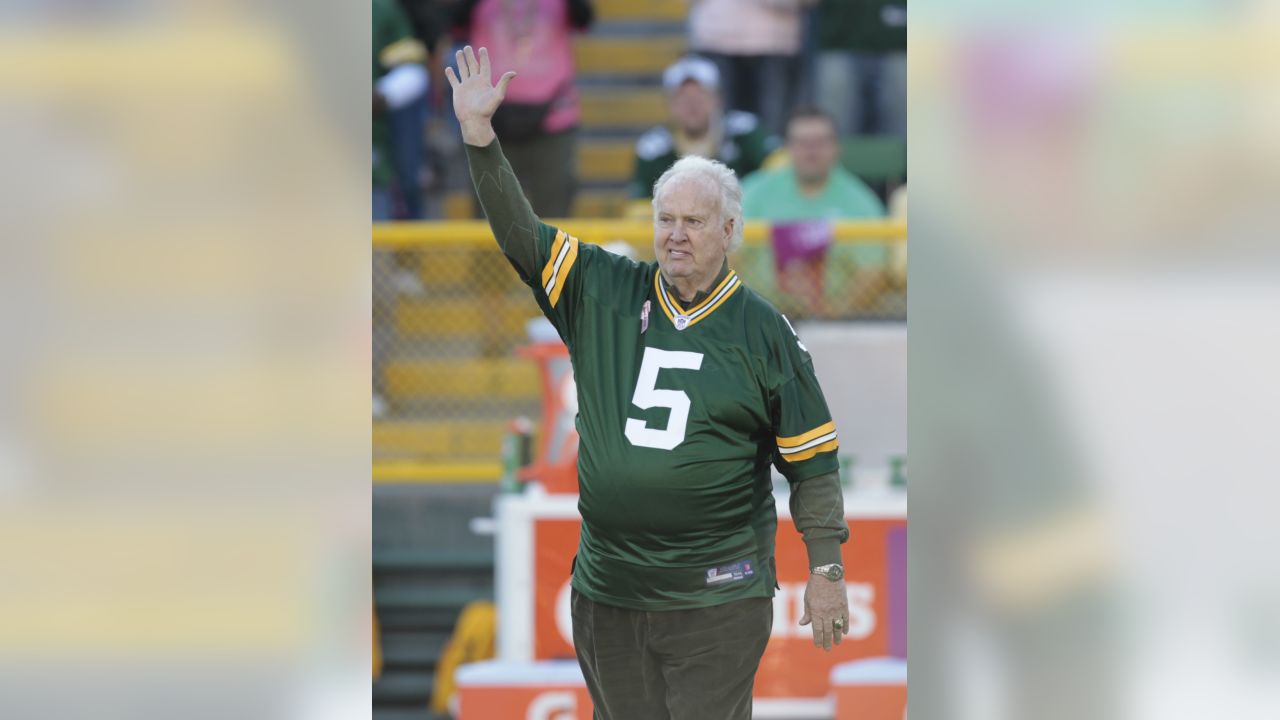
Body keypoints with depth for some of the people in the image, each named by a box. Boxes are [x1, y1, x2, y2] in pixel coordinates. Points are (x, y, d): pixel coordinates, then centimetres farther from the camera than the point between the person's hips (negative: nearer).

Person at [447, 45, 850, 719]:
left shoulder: (764, 332, -1)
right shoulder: (603, 293, 7)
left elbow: (812, 461, 1)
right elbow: (520, 235, 2)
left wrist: (826, 572, -3)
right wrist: (478, 134, -8)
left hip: (717, 598, -4)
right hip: (606, 589, 4)